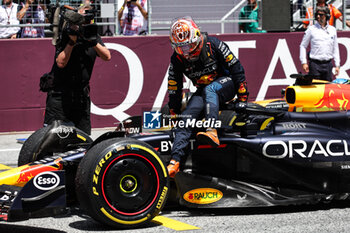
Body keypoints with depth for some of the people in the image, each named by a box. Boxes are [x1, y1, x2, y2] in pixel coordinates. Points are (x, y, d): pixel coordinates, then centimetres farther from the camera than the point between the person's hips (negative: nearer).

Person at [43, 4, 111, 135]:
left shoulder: (94, 37, 7)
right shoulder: (66, 35, -7)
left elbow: (107, 57, -6)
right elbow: (61, 63, -15)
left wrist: (93, 42, -21)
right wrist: (72, 42, -23)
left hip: (82, 94, 5)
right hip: (59, 93, -5)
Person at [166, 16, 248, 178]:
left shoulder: (213, 45, -14)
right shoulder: (177, 58, -4)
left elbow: (235, 67, -9)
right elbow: (174, 88, 5)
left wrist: (242, 97, -10)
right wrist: (173, 113, 8)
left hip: (225, 82, -4)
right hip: (202, 91, 4)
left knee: (209, 90, -38)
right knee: (186, 118, -22)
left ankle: (212, 133, -55)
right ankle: (175, 161, -32)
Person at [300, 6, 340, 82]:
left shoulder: (332, 30, 11)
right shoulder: (311, 29, 1)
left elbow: (335, 48, 16)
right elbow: (303, 46, 5)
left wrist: (337, 65, 11)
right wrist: (304, 63, -3)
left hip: (328, 64, 3)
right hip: (315, 64, -3)